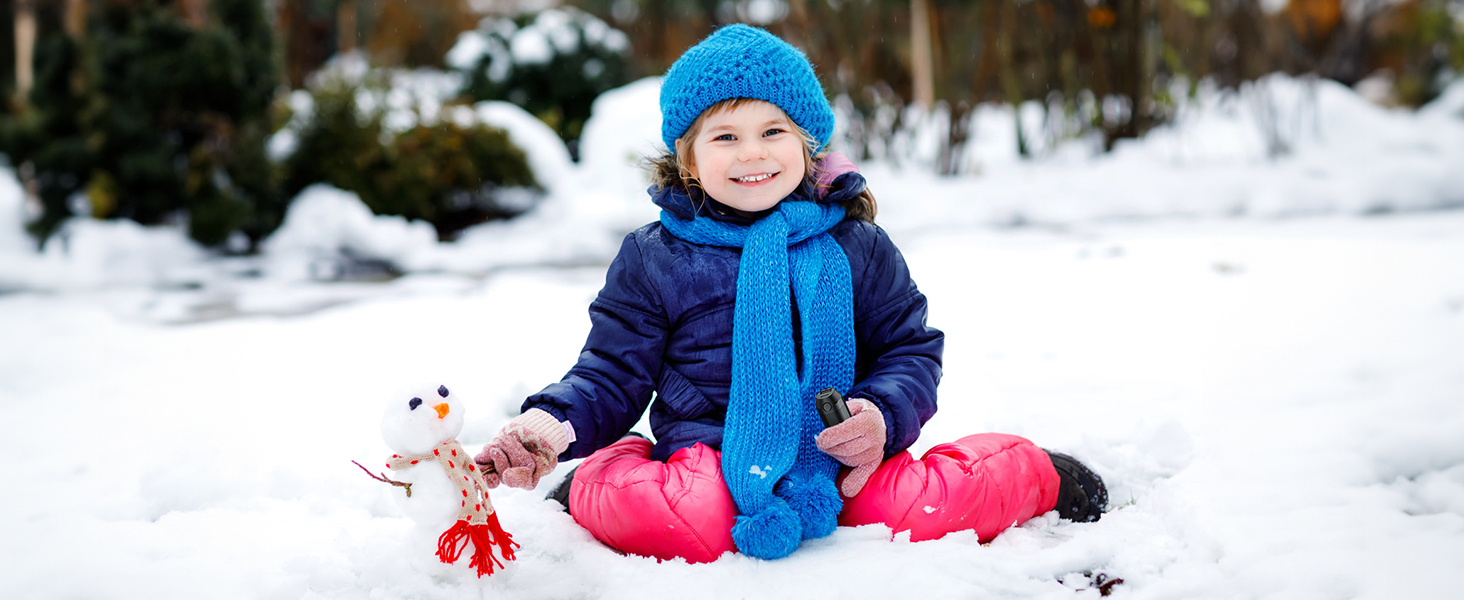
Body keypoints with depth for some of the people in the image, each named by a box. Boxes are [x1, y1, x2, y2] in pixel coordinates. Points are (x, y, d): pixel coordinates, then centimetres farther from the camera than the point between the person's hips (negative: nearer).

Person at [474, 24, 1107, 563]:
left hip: (843, 459, 2)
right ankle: (593, 486, 3)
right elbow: (612, 375, 9)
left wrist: (882, 416, -9)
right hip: (709, 454, -1)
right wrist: (552, 424, -13)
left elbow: (911, 348, 13)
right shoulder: (652, 258, 7)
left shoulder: (856, 247, 10)